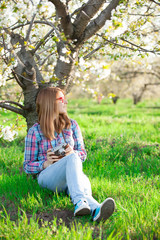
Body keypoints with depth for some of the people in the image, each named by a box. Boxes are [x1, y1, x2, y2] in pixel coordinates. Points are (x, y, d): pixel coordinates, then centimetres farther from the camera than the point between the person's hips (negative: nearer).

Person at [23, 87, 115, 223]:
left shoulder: (72, 125, 13)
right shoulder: (35, 131, 3)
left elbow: (82, 154, 15)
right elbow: (27, 166, 6)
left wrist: (72, 153, -10)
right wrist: (46, 163, -15)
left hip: (72, 175, 3)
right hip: (47, 176, -3)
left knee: (84, 182, -36)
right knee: (73, 159, -36)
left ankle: (96, 211, -70)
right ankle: (80, 202, -63)